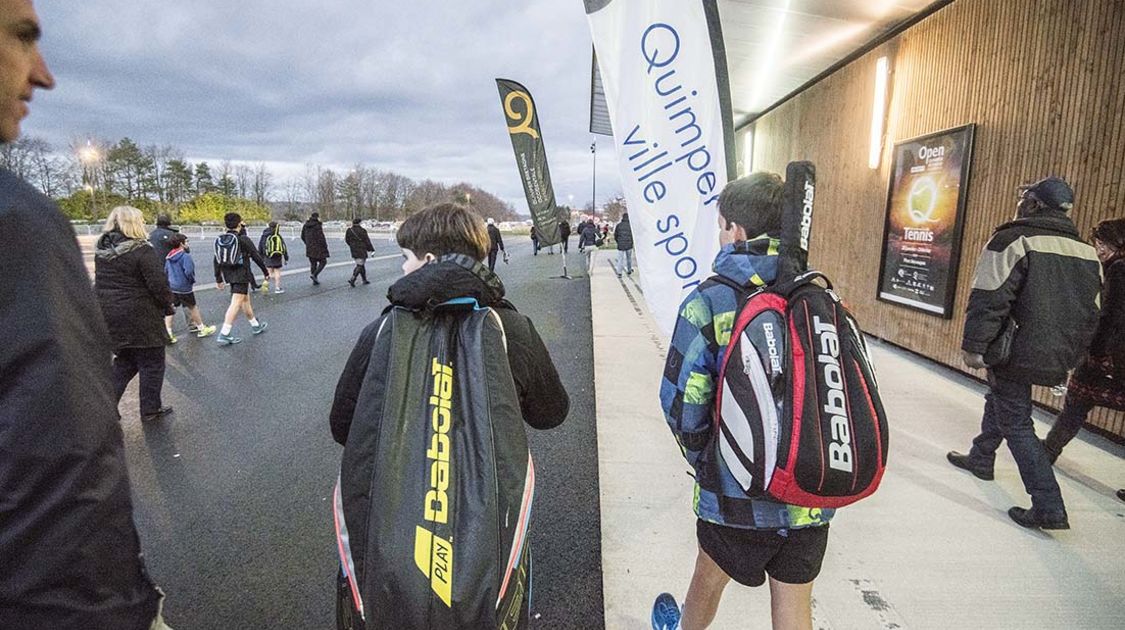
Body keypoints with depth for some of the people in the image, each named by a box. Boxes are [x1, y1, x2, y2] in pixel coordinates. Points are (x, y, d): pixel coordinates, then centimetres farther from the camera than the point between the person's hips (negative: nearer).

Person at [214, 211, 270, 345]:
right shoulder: (243, 239, -13)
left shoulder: (220, 240, 6)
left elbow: (217, 260, 10)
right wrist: (266, 271, 4)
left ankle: (255, 325, 35)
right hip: (241, 274, -7)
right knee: (236, 303, -7)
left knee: (245, 299, 21)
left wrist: (218, 279, 17)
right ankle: (224, 334, -11)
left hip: (228, 274, 7)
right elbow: (256, 257, -8)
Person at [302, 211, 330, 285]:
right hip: (318, 248, -7)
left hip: (309, 248, 7)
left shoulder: (306, 225, 7)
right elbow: (321, 237, -19)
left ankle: (315, 281, 15)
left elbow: (302, 236, 12)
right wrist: (325, 247, -7)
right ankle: (314, 274, -10)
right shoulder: (318, 225, -15)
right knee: (323, 262, 8)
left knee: (313, 264, 13)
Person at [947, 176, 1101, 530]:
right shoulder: (1087, 252, 10)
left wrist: (973, 346, -14)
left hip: (1016, 353, -8)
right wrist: (1071, 355, 23)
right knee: (1000, 400, 26)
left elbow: (989, 301, -21)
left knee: (1016, 423, 2)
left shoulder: (1013, 240, -15)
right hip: (1056, 359, 8)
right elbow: (1090, 314, 15)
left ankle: (1048, 507, 2)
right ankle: (981, 457, 43)